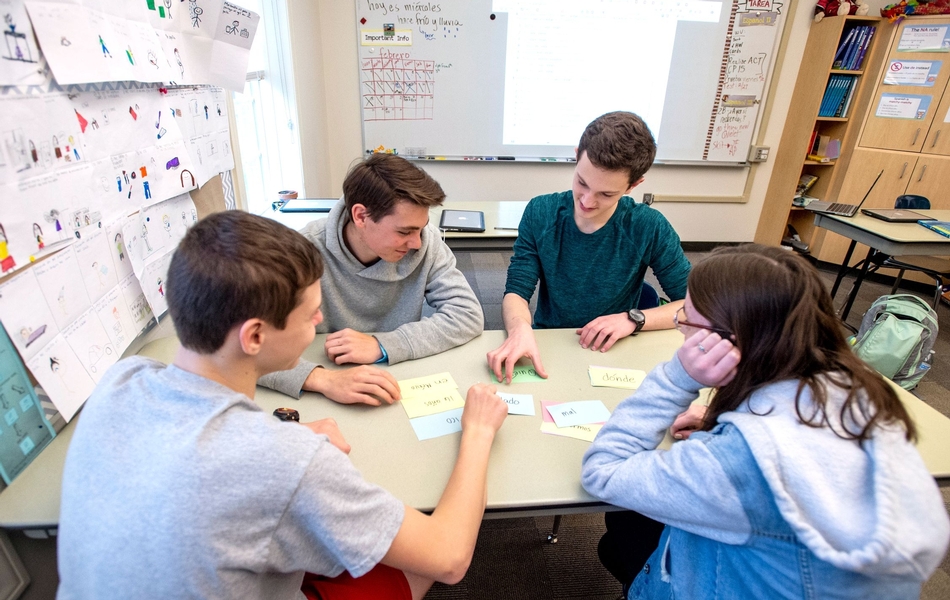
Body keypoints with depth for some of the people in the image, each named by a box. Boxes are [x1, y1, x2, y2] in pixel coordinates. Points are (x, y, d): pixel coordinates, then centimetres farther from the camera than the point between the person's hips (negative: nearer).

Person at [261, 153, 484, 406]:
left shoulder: (425, 240, -11)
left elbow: (469, 314, -13)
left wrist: (381, 345, -23)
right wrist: (323, 379, -38)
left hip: (399, 391, 0)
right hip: (324, 403, 1)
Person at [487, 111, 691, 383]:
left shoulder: (650, 229, -11)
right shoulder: (540, 213, -8)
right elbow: (517, 290, -9)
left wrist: (634, 319, -18)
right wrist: (520, 329, -30)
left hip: (611, 353, 0)